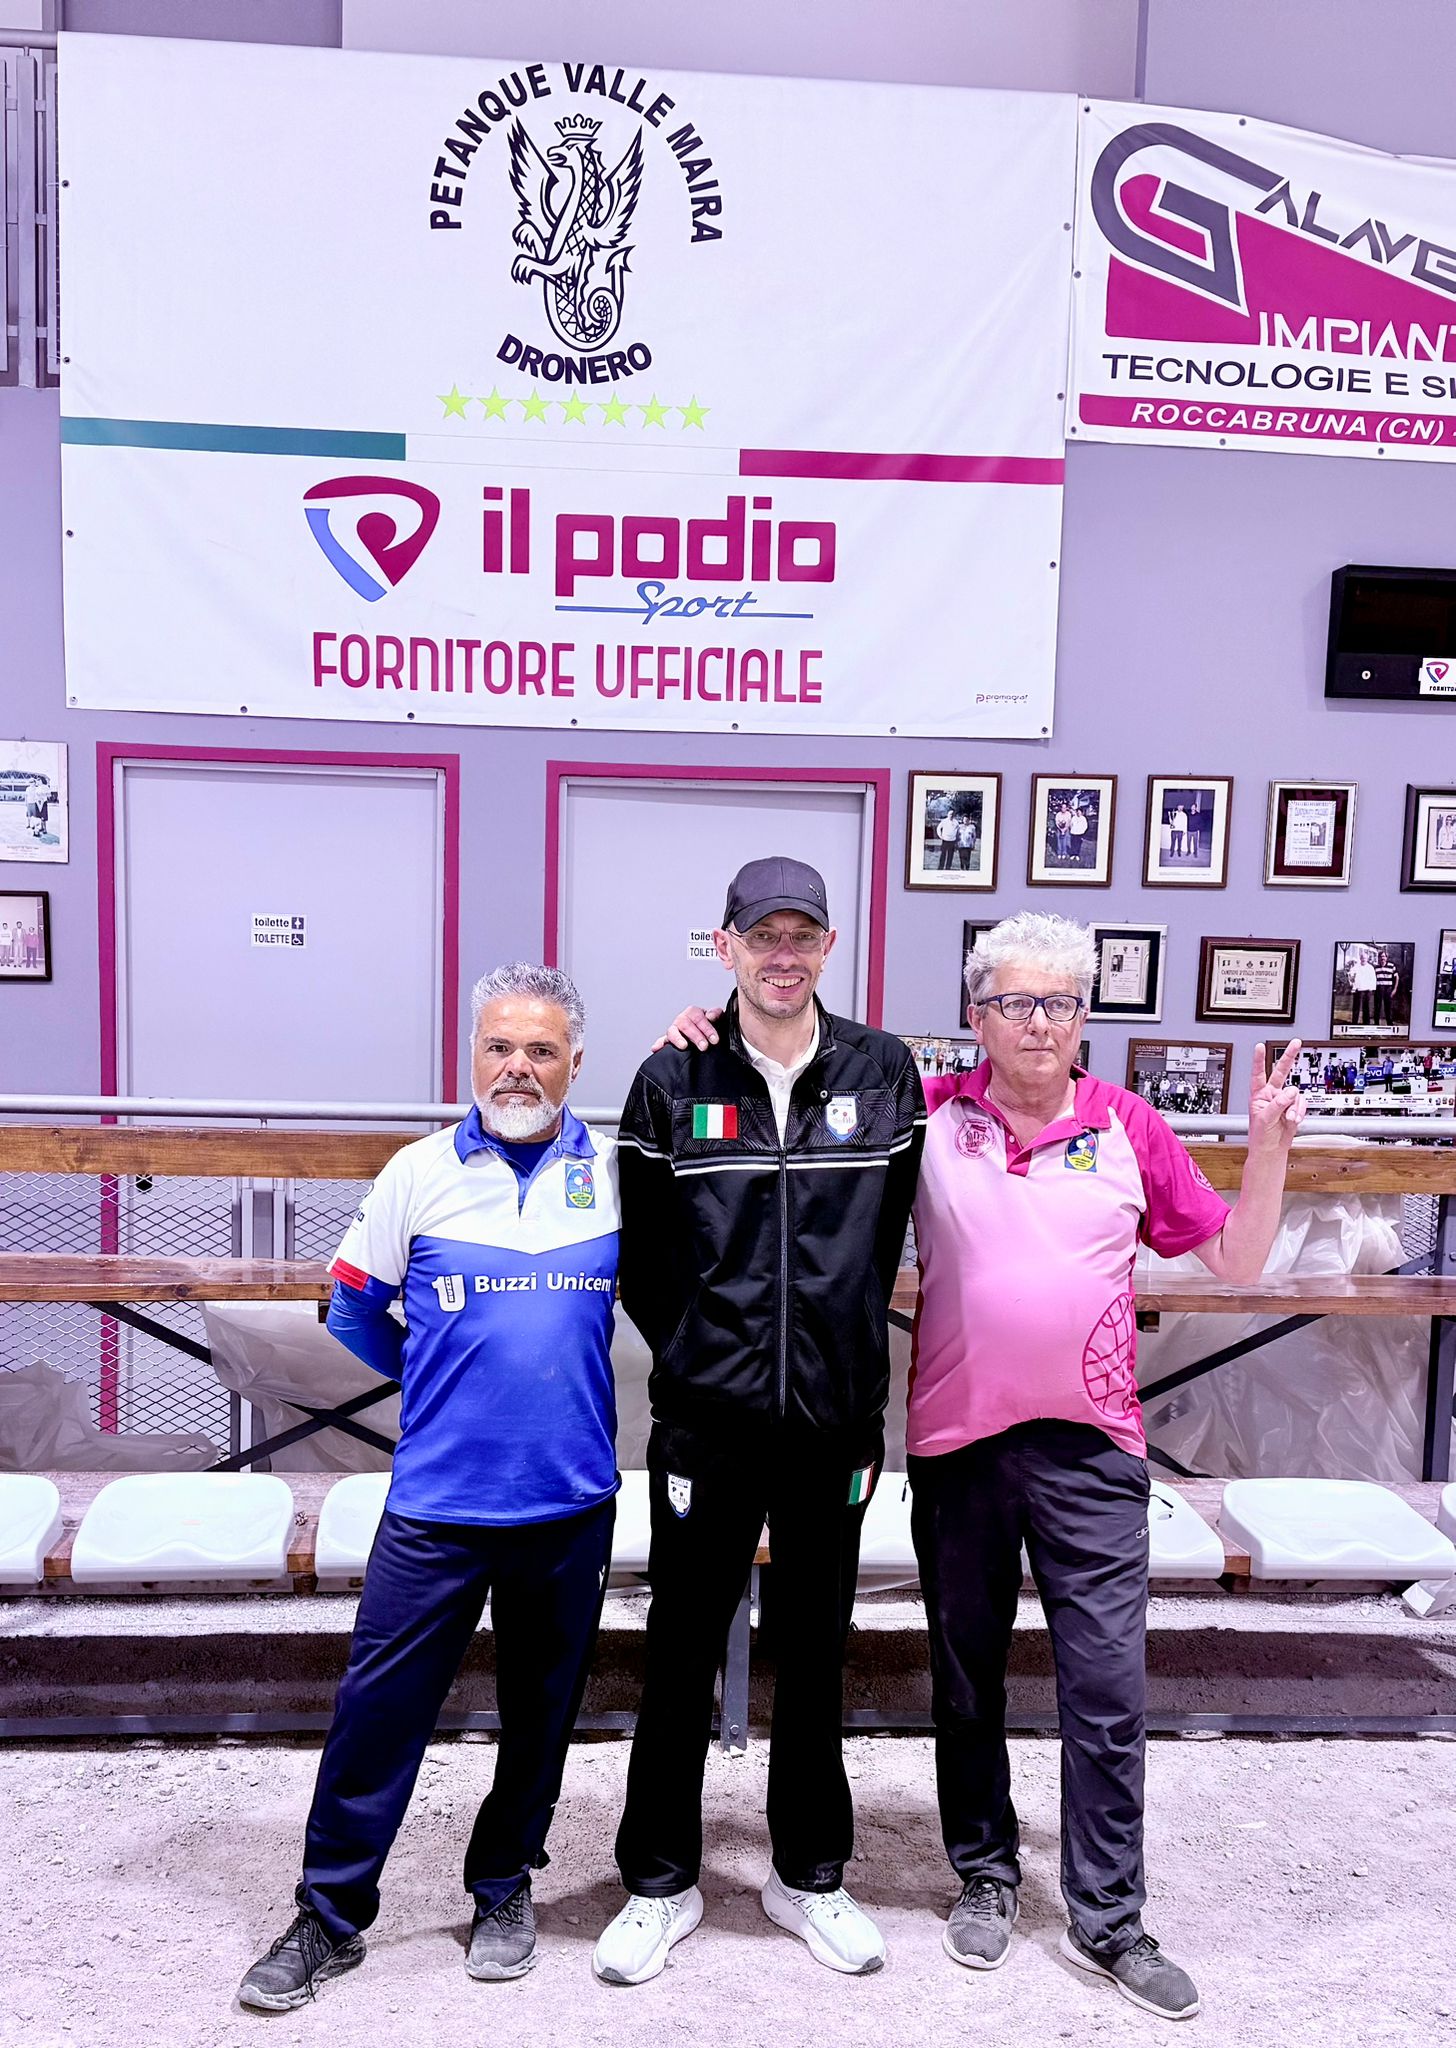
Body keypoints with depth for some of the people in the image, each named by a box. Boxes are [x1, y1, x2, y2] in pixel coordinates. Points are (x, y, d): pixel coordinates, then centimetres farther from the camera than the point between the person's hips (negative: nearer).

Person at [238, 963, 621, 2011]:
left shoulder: (615, 1170, -1)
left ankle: (505, 1886, 38)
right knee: (379, 1704, 5)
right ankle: (331, 1915, 26)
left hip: (572, 1501, 1)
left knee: (541, 1707, 16)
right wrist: (442, 1382, 7)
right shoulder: (421, 1172, -3)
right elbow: (355, 1306, 7)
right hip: (437, 1502, -1)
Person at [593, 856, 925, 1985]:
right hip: (705, 1421, -1)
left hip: (837, 1421, 1)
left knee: (817, 1653, 17)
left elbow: (888, 1232, 8)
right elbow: (639, 1250, 4)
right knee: (681, 1654, 12)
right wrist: (696, 1348, 4)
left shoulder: (885, 1072, -1)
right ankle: (662, 1882, 32)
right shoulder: (674, 1080, -3)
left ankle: (810, 1874, 37)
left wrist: (837, 1343, 9)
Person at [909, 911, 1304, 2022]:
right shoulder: (926, 1115, -4)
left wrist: (1270, 1143, -7)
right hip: (956, 1443, 0)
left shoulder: (1130, 1126, 0)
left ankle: (1108, 1917, 24)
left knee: (1108, 1689, 6)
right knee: (967, 1678, 16)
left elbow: (1236, 1260, 6)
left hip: (1091, 1449, 0)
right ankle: (985, 1873, 36)